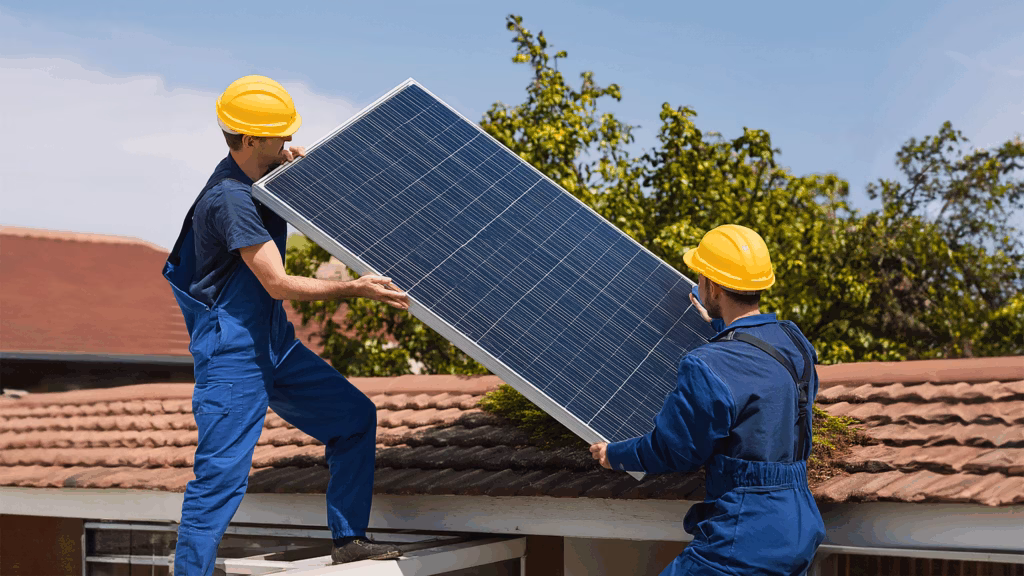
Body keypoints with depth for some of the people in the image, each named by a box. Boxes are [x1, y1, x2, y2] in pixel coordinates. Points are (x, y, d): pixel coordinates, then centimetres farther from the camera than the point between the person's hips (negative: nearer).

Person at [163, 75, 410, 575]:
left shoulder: (263, 175, 5)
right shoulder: (230, 199, -23)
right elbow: (279, 284, -25)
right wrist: (355, 288, -27)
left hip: (273, 343, 10)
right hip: (231, 354, -10)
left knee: (355, 417, 13)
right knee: (222, 475, -11)